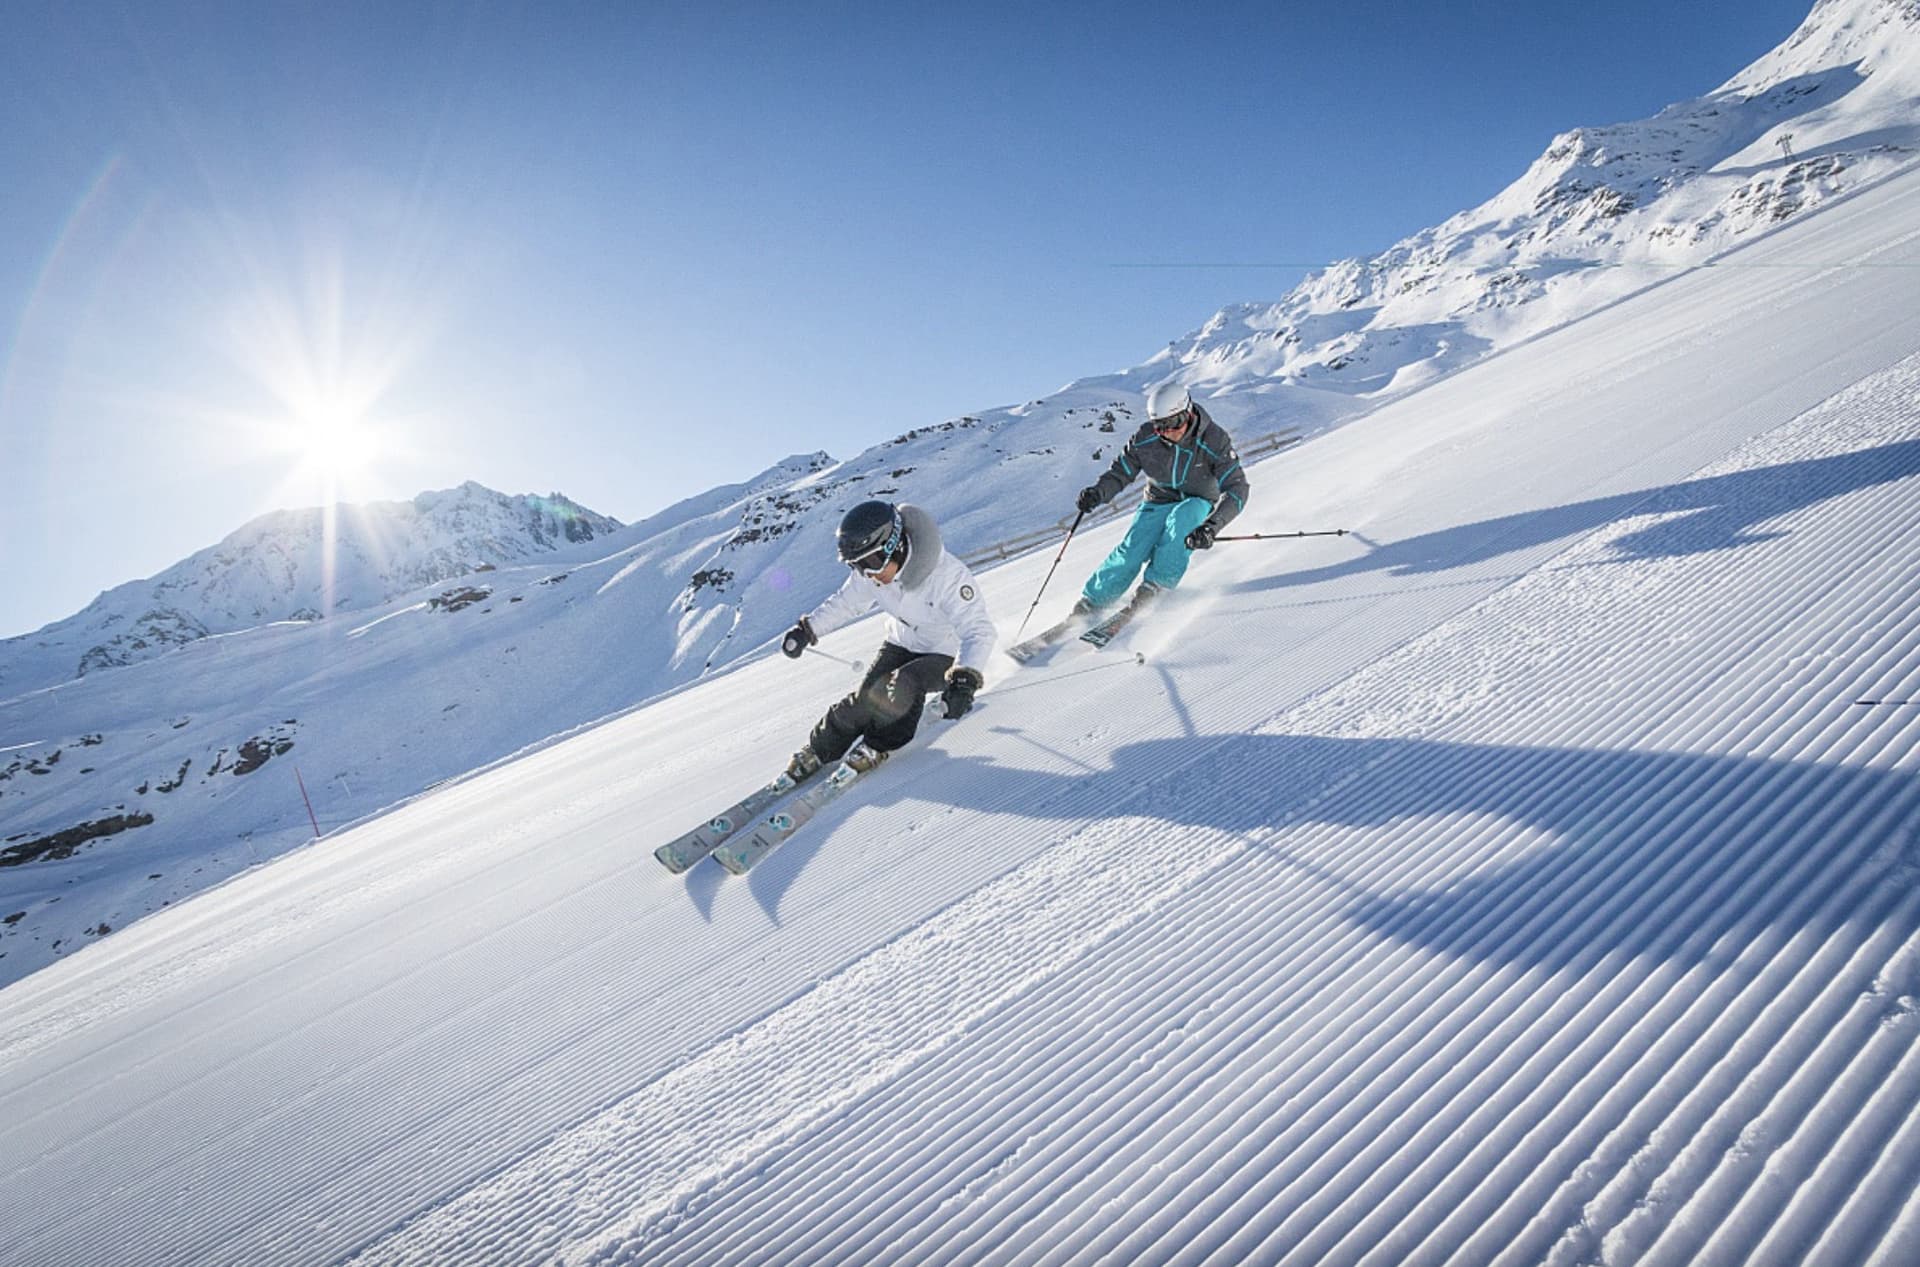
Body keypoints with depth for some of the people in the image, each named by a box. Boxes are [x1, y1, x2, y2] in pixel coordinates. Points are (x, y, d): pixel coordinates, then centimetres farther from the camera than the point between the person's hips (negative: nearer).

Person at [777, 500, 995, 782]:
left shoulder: (947, 576, -36)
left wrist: (965, 679, -52)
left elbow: (980, 631, -38)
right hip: (902, 642, 5)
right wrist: (807, 629, -2)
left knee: (902, 687, -29)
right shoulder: (871, 573, -16)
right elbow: (847, 602, 4)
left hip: (947, 655, -5)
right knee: (868, 694, -11)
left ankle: (878, 747, -2)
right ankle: (818, 752, 9)